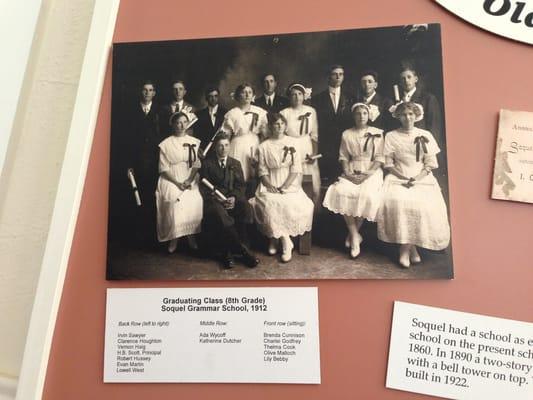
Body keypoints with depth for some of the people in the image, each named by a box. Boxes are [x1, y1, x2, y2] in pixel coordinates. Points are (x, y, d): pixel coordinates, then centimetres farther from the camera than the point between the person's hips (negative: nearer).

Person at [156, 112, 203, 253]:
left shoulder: (194, 142, 9)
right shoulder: (166, 144, 1)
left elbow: (196, 164, 5)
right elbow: (164, 168, -2)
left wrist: (189, 180, -10)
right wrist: (177, 183, -12)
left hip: (190, 182, 2)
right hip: (171, 182, -2)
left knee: (193, 206, -22)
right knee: (174, 208, -24)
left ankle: (191, 238, -7)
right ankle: (173, 240, -7)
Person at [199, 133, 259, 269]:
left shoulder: (235, 163, 20)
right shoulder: (207, 163, 12)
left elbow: (241, 185, 11)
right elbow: (203, 187, 4)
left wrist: (234, 197, -11)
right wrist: (217, 198, -14)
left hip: (232, 198, 3)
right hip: (214, 199, -2)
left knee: (246, 208, -32)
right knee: (219, 213, -38)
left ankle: (228, 252, -27)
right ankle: (242, 250, -32)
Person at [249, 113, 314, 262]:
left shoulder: (292, 143, 6)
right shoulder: (264, 146, 8)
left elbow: (296, 169, -1)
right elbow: (262, 171, 4)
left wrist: (284, 187, -12)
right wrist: (270, 186, -14)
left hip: (290, 184, 0)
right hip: (270, 184, 1)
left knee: (291, 204, -30)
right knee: (270, 203, -29)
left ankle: (275, 238, -13)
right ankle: (286, 242, -14)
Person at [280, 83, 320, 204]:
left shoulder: (311, 111, 5)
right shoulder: (284, 113, 0)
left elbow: (314, 134, 6)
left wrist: (315, 152, -4)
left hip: (308, 148, 2)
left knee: (315, 187, -2)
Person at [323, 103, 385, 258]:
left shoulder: (377, 133, 6)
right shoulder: (346, 134, 12)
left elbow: (379, 158, 0)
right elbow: (343, 157, 8)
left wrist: (367, 174, -13)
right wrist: (348, 173, -10)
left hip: (371, 171, -2)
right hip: (351, 172, 2)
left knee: (368, 195, -31)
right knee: (340, 191, -28)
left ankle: (353, 234, -10)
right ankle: (355, 236, -17)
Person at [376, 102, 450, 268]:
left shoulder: (425, 135, 10)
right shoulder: (391, 136, 8)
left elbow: (430, 164, 5)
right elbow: (388, 164, 4)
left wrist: (416, 179, -11)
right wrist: (403, 177, -11)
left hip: (422, 178, 1)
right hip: (398, 178, 0)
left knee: (426, 205, -28)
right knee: (394, 201, -30)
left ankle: (407, 246, -11)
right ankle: (409, 247, -18)